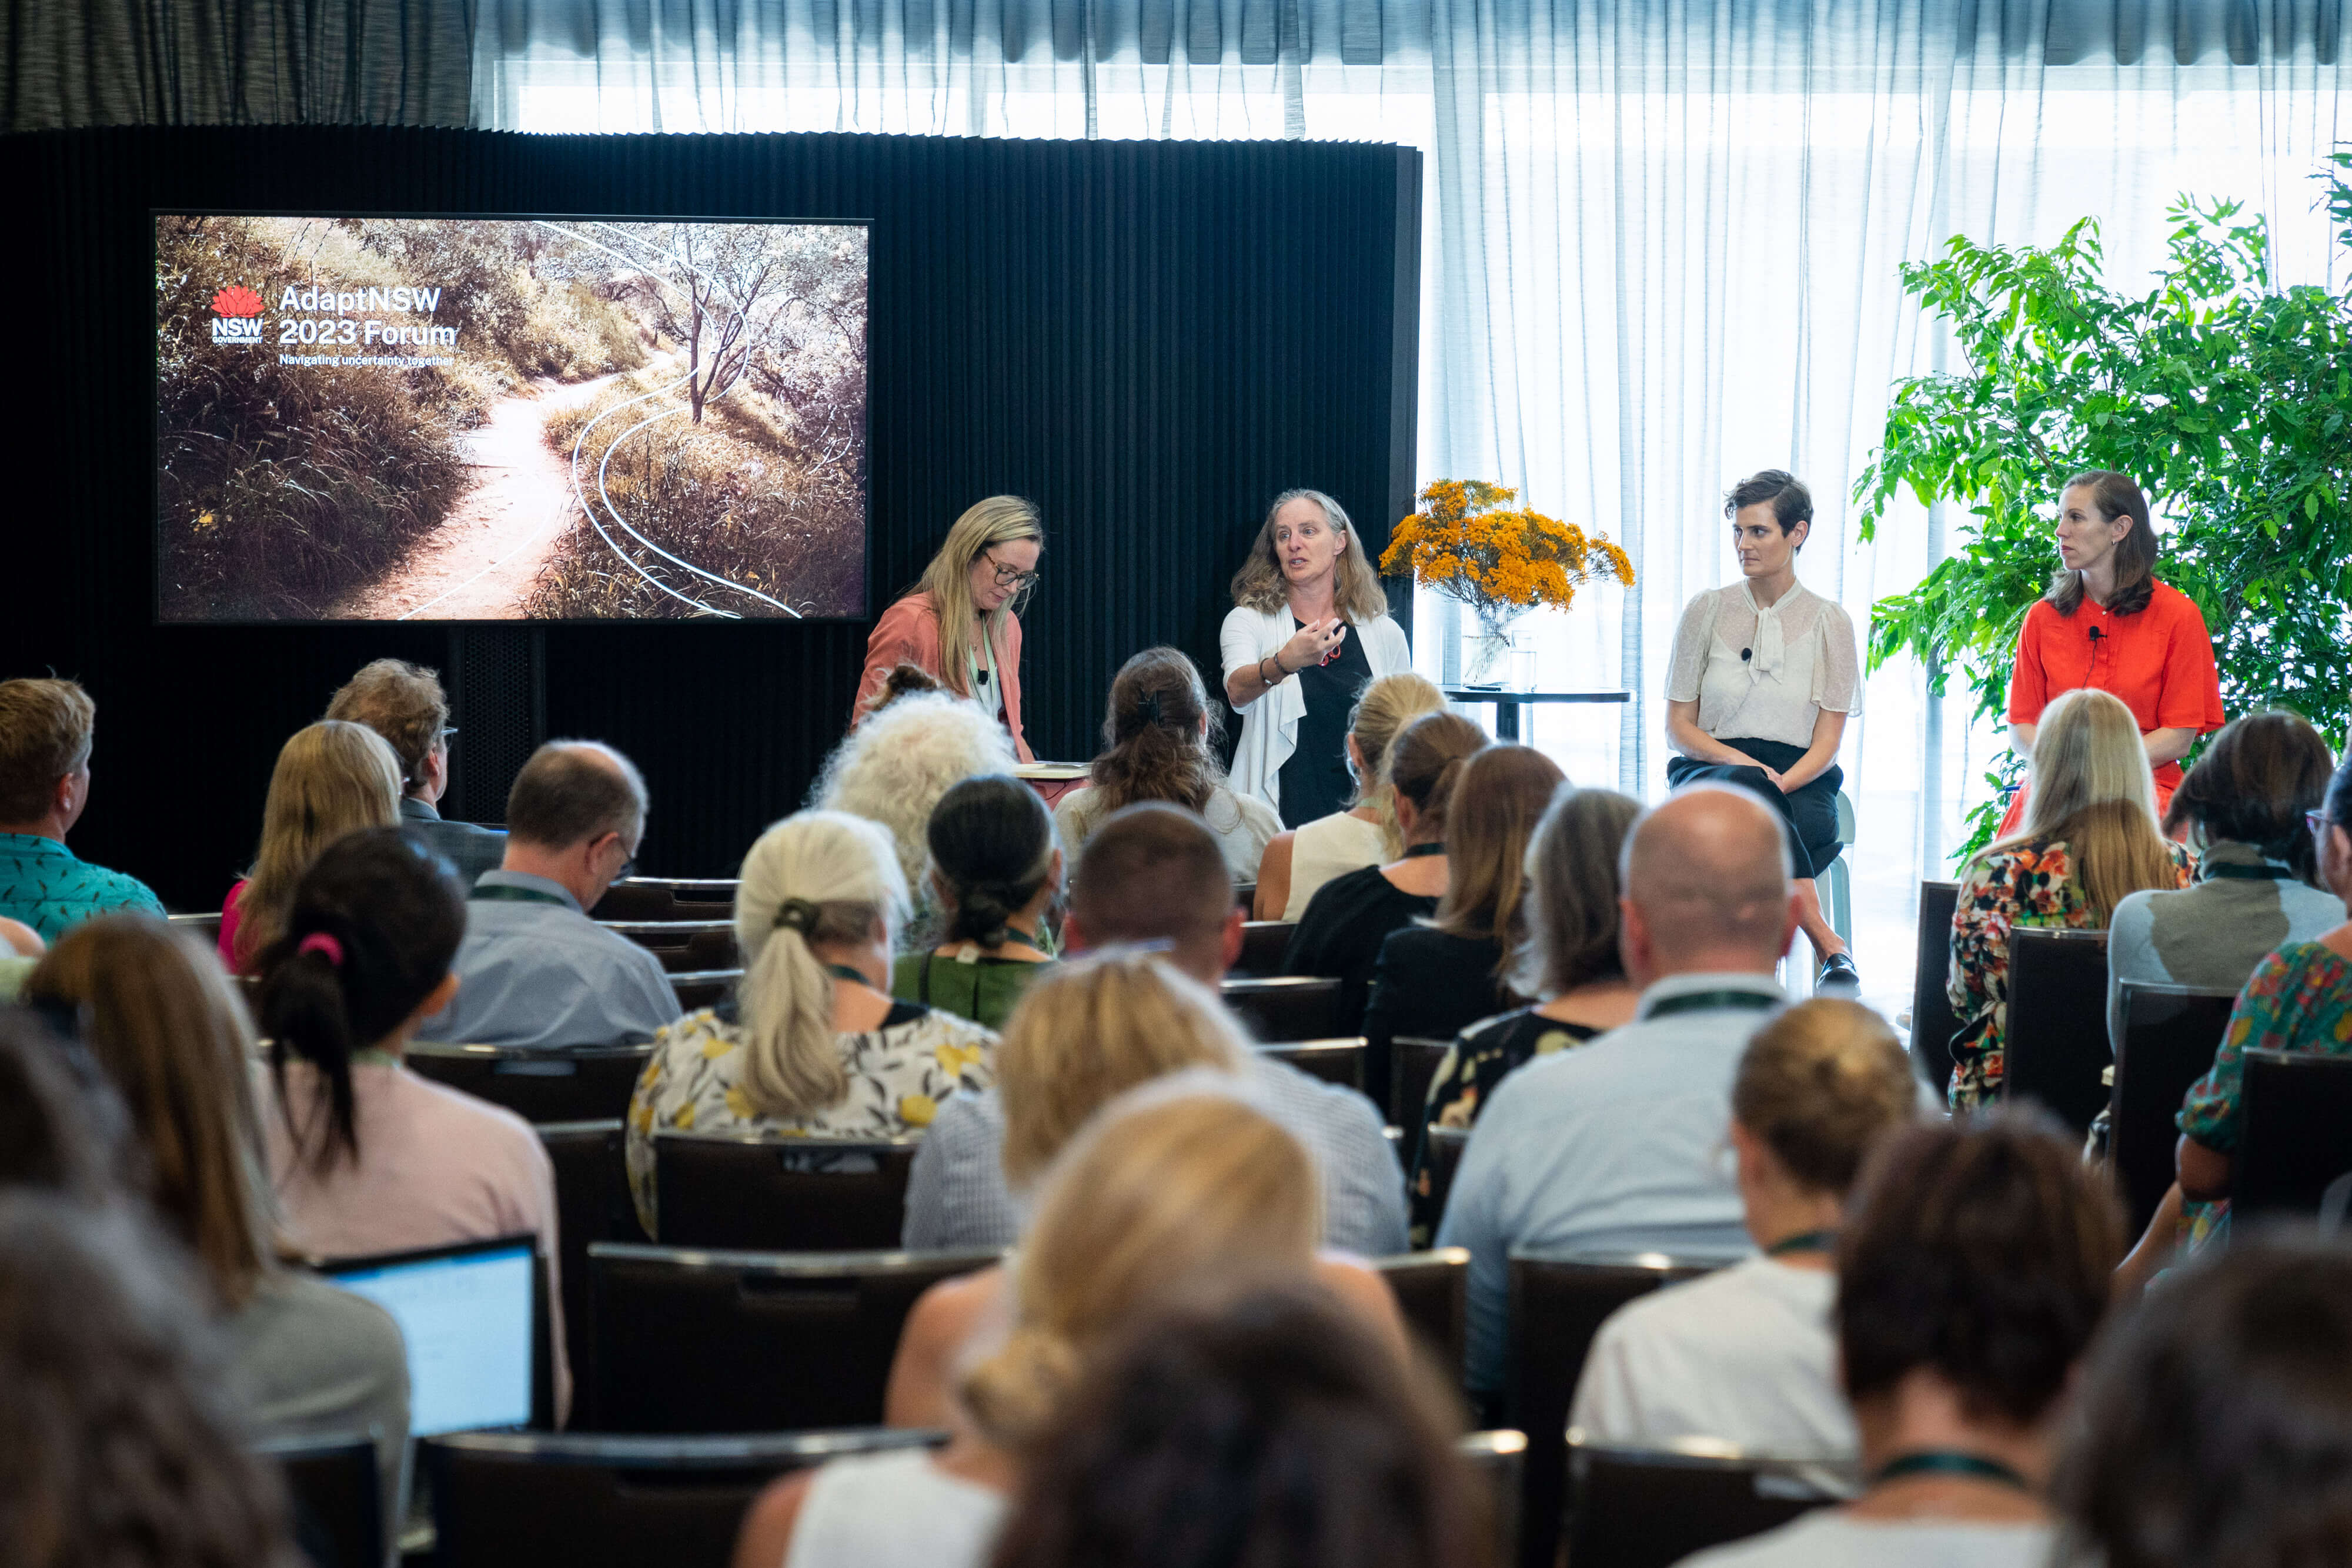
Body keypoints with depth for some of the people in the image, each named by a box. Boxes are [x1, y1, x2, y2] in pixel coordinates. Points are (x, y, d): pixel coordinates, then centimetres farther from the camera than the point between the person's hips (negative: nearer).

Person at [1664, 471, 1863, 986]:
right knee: (1743, 788, -40)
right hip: (1709, 771, 0)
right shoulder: (1706, 611, 11)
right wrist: (1741, 763, -11)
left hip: (1799, 783, 0)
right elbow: (1678, 726, 9)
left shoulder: (1828, 621, 8)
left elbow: (1827, 741, 4)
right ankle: (1828, 944, -43)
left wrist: (1780, 783, -17)